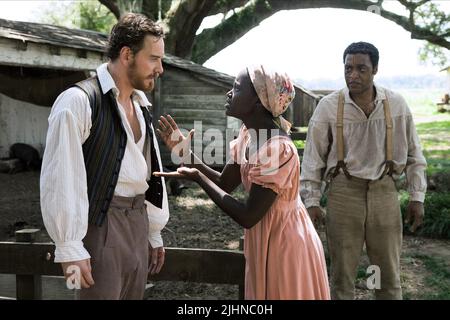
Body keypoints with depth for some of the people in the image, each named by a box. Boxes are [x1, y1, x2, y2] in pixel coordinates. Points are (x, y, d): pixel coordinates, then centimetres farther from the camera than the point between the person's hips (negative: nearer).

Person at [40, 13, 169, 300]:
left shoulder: (141, 105, 12)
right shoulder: (79, 101, -13)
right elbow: (61, 178, -17)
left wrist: (155, 233, 18)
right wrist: (70, 247, -17)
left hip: (138, 222, 8)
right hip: (101, 224, -7)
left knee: (134, 294, 15)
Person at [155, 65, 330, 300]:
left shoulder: (278, 148, -28)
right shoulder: (248, 133, -1)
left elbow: (247, 216, -26)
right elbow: (225, 183, 6)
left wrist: (197, 178, -22)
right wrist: (187, 153, -4)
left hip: (285, 244, -8)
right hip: (265, 241, 8)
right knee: (264, 293, 20)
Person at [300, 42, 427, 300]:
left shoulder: (397, 104, -1)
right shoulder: (328, 106, -5)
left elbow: (413, 153, 7)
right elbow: (313, 157, 0)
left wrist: (417, 196, 5)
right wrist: (312, 200, -3)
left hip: (384, 192, 1)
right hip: (343, 192, -1)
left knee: (389, 272, 11)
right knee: (342, 271, 8)